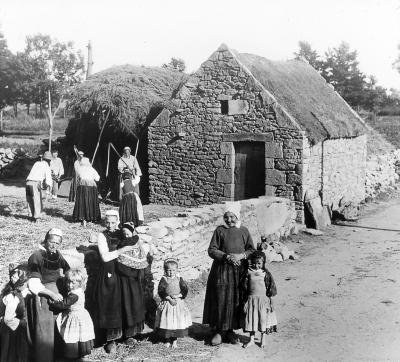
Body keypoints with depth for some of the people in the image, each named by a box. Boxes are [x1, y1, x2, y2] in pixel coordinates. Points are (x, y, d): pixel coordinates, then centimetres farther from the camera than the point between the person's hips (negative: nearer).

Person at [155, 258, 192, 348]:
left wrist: (178, 296, -14)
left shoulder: (179, 279, 2)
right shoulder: (164, 280, -3)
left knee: (177, 321, 0)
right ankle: (167, 340, 17)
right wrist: (169, 299, -16)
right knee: (167, 321, 2)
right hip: (167, 304, -1)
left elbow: (185, 290, 0)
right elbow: (161, 292, -9)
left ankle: (175, 341, 13)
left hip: (178, 303, 1)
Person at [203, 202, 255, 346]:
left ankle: (230, 330, 18)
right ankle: (219, 331, 10)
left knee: (236, 301, 5)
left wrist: (241, 255, -13)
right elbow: (211, 250, -2)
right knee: (220, 300, -2)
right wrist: (227, 256, -16)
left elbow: (252, 250, 7)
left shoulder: (244, 231, 6)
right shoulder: (220, 230, 1)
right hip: (221, 270, -2)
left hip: (239, 270, 2)